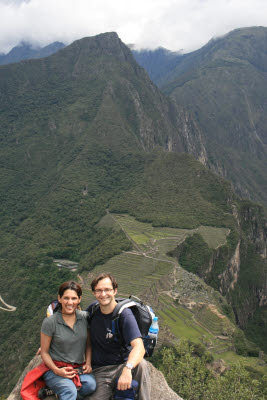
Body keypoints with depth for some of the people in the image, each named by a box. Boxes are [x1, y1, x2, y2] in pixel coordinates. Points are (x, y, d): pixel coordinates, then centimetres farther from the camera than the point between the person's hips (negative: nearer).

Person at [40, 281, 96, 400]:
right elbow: (44, 352, -2)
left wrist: (88, 363, -1)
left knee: (91, 385, -28)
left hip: (79, 368, 5)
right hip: (55, 368, -5)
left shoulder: (84, 317, 2)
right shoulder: (50, 322, -9)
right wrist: (57, 371, -16)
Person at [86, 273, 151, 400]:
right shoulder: (92, 309, 0)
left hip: (122, 364, -2)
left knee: (141, 365, -32)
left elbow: (139, 347, -26)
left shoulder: (124, 314, -13)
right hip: (99, 370, 2)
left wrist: (127, 369, -46)